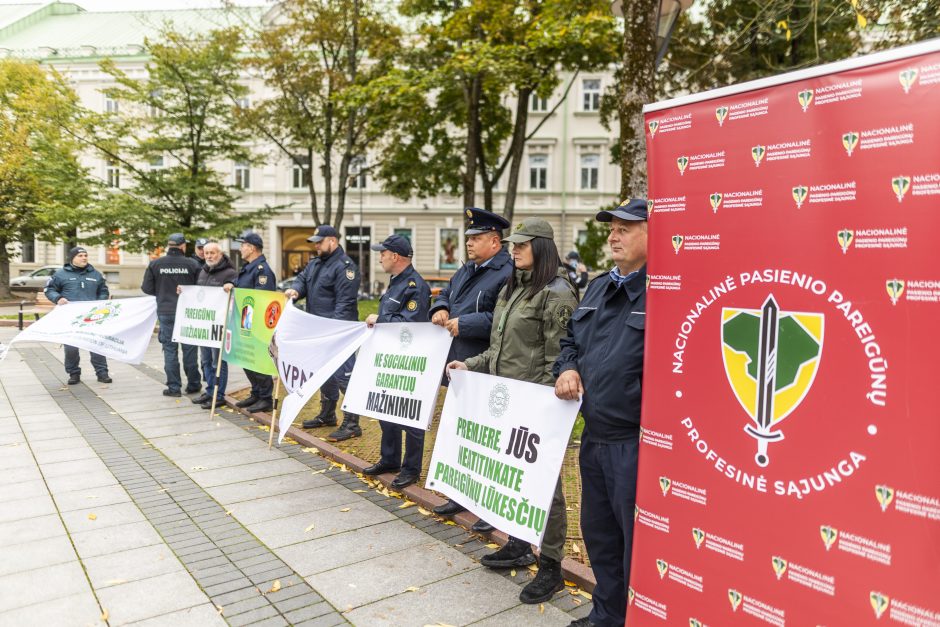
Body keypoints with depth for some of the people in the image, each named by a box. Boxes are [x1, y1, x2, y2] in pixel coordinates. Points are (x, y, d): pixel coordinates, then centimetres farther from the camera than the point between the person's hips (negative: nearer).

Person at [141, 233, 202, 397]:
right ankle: (193, 384, 19)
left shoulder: (155, 264, -2)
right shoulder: (192, 264, -8)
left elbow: (147, 288, 0)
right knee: (189, 348, 10)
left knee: (170, 349, 6)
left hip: (165, 312, 1)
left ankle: (173, 387, 7)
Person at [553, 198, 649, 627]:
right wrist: (567, 368, 3)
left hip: (636, 441, -9)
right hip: (594, 435, 9)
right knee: (598, 532, 23)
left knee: (637, 542, 6)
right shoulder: (598, 287, 13)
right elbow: (571, 339, 23)